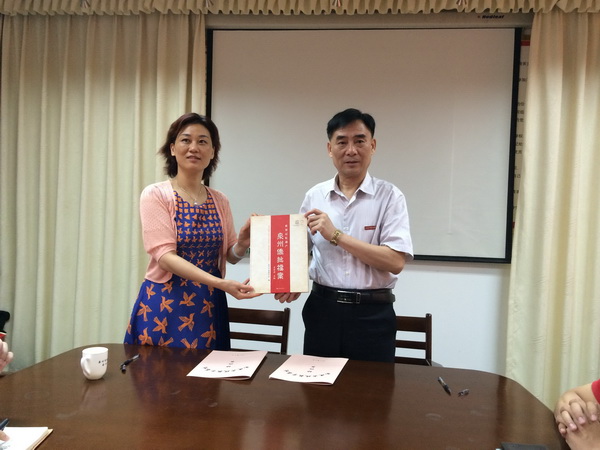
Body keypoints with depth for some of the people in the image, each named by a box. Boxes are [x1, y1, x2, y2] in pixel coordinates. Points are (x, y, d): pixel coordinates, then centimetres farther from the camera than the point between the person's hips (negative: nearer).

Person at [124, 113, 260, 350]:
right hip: (164, 304, -4)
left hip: (209, 306, 4)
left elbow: (230, 255, 11)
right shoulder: (156, 194, -7)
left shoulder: (220, 201, 6)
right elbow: (165, 255, -17)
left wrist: (244, 241, -13)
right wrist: (220, 283, -27)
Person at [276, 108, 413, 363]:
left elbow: (395, 262, -15)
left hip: (372, 314, -2)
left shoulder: (389, 197, -5)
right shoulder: (314, 196, 4)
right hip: (322, 309, 3)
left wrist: (336, 235, -18)